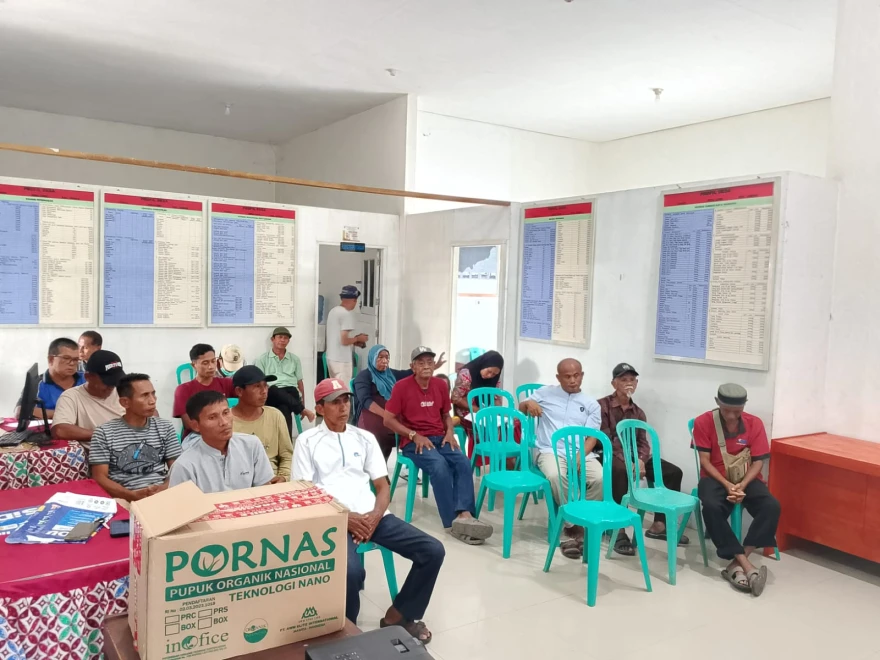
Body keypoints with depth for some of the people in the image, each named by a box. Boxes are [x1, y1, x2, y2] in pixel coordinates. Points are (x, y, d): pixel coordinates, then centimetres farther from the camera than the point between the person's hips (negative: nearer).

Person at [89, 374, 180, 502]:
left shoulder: (166, 427, 12)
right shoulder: (104, 433, 5)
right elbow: (99, 477, 0)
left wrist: (164, 488, -12)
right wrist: (133, 495, -15)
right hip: (124, 499, -1)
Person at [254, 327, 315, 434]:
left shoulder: (295, 359, 22)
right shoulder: (262, 359, 15)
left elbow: (300, 382, 22)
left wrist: (302, 403, 11)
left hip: (291, 392, 1)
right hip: (272, 395, 0)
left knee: (284, 407, -35)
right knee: (273, 389, -38)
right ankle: (303, 410, -33)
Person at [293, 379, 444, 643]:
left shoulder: (365, 438, 17)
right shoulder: (307, 441, 6)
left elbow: (383, 486, 14)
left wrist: (375, 516, -8)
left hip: (371, 516, 5)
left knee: (433, 551, -10)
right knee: (351, 570, -35)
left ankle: (399, 615, 10)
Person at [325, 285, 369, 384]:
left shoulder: (333, 311, 11)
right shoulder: (346, 314, -16)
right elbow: (344, 341, -20)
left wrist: (354, 341, 13)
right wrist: (358, 338, -4)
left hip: (331, 357, 9)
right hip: (342, 360, -9)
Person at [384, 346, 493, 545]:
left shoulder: (440, 385, 9)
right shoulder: (402, 386, -6)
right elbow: (388, 420, -5)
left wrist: (450, 432, 0)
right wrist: (414, 435, -14)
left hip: (440, 438, 5)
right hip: (413, 442, -5)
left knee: (464, 462, -25)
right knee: (439, 465, -33)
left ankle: (464, 514, -35)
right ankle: (452, 521, -30)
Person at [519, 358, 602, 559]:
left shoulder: (591, 404, 15)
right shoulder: (546, 392, 14)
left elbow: (592, 438, 7)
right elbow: (521, 410, 16)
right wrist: (529, 403, -9)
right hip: (550, 450, -2)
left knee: (600, 478, -29)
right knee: (556, 475, -36)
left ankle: (579, 524, -14)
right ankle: (573, 526, -20)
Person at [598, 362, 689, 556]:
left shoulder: (638, 413, 16)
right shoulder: (602, 406, -6)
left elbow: (643, 442, 8)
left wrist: (640, 460, -16)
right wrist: (627, 461, -26)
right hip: (609, 456, -7)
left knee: (673, 472, -7)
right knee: (621, 470, -41)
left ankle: (659, 525, -1)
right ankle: (619, 530, -37)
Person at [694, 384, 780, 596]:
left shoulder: (754, 424, -3)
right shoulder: (703, 422, -8)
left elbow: (758, 462, -4)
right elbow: (705, 461, -8)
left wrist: (742, 485, -21)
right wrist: (727, 485, -22)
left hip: (747, 479, 2)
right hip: (716, 478, -2)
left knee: (771, 506, -29)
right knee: (712, 507, -36)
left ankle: (737, 563, -28)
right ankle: (747, 566, -33)